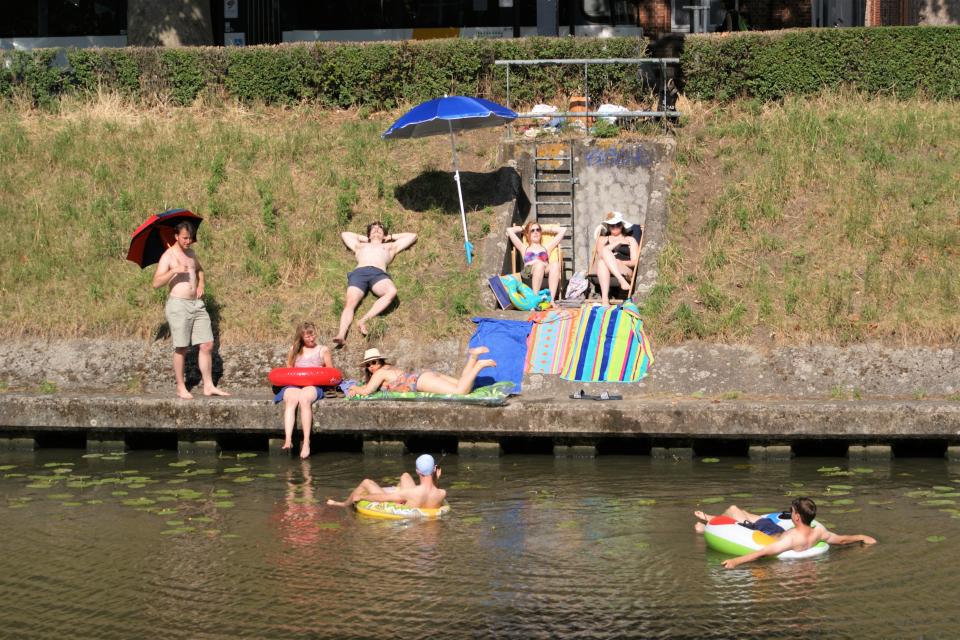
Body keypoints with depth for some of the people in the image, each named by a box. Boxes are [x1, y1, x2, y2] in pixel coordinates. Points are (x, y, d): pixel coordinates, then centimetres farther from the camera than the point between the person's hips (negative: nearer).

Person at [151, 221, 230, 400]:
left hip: (197, 304, 7)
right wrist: (174, 271, -27)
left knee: (207, 345, 2)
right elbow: (156, 283, -15)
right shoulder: (168, 256, -6)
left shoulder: (191, 254, 15)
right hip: (178, 305, -7)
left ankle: (208, 386, 7)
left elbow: (199, 270, 35)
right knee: (181, 348, -3)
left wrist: (201, 284, 15)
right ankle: (181, 388, 7)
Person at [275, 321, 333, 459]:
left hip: (314, 386, -2)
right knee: (291, 400, -35)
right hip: (294, 385, 2)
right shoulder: (294, 350, 23)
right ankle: (288, 440, -50)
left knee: (304, 398, -38)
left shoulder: (323, 350, 18)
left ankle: (306, 442, -42)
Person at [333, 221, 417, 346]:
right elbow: (344, 234, 55)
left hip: (378, 274, -1)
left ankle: (365, 320, -45)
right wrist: (364, 238, 53)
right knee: (350, 303, -30)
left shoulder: (390, 246, 40)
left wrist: (390, 237, 49)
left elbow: (412, 236, 46)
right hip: (359, 272, 1)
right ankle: (341, 335, -50)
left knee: (392, 291, -38)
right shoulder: (360, 246, 42)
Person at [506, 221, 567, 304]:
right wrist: (523, 228, 43)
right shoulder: (524, 248, 33)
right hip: (529, 271, -2)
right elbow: (509, 230, 28)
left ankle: (551, 299, -47)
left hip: (546, 272, 2)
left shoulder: (546, 248, 36)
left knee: (555, 264, -35)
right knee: (539, 264, -38)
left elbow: (562, 230, 40)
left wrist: (544, 228, 43)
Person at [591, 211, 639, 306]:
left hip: (625, 271, -2)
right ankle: (605, 298, -55)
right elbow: (600, 253, 7)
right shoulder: (602, 239, 30)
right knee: (602, 261, -37)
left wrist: (617, 262, -6)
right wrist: (617, 243, 4)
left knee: (605, 252, -31)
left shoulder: (630, 240, 24)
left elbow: (634, 262, 9)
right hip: (606, 271, 2)